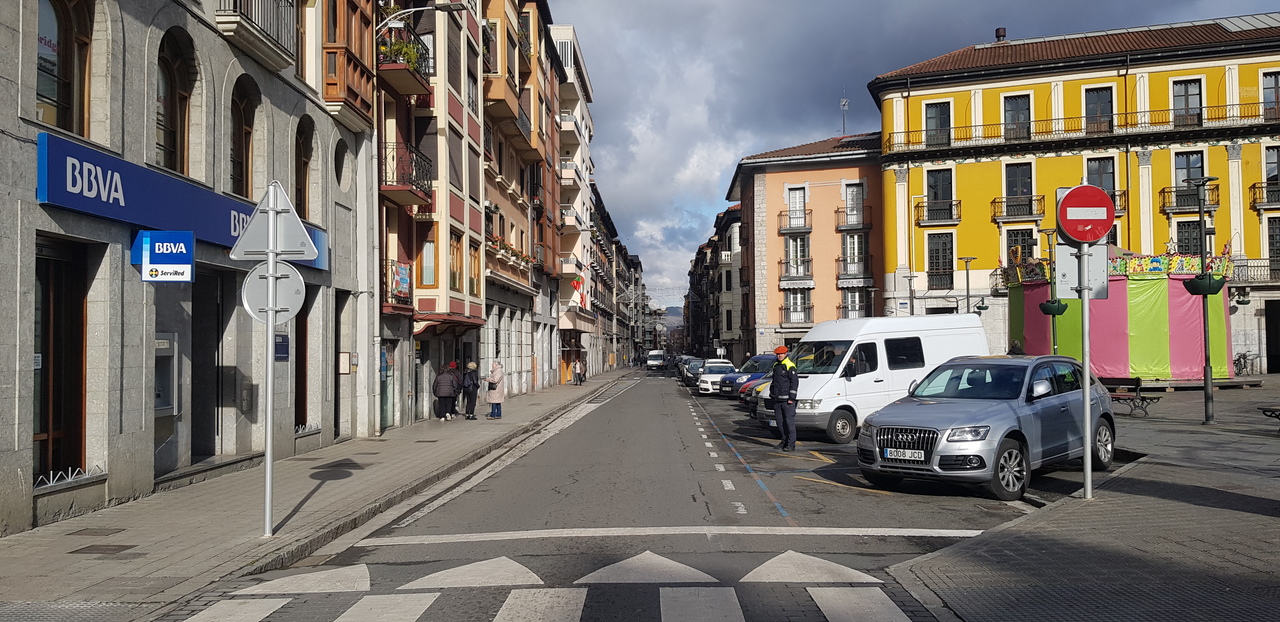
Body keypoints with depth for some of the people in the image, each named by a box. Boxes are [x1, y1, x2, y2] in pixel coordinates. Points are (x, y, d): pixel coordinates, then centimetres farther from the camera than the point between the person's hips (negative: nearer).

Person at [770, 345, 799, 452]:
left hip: (787, 400, -8)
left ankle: (791, 443, -3)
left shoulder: (790, 366, -9)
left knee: (789, 421, -6)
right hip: (777, 399, 8)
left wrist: (791, 398, -15)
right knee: (779, 421, 10)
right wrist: (772, 394, 23)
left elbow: (795, 382, -11)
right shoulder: (776, 365, 16)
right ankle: (784, 440, 20)